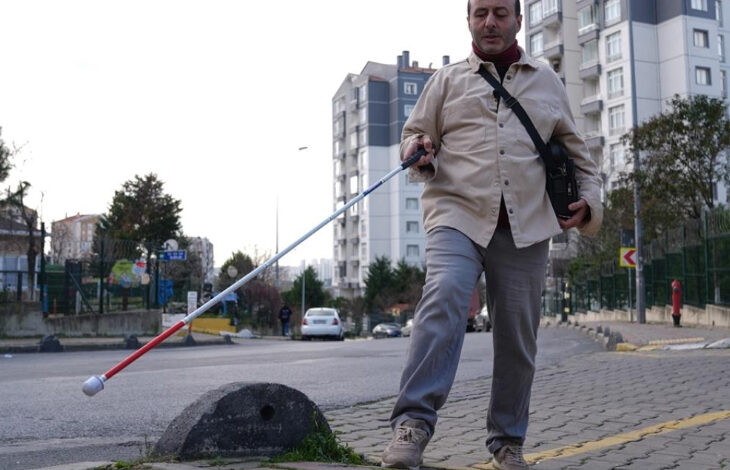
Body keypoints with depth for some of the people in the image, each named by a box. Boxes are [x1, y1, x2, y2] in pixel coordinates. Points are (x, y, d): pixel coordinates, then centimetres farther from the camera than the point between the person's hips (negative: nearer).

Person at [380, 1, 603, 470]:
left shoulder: (547, 81, 18)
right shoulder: (448, 79, 14)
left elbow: (575, 149, 24)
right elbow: (415, 132, 16)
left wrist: (588, 198, 9)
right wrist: (419, 153, -8)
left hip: (526, 226, 2)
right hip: (458, 215, -2)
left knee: (518, 338, 5)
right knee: (443, 300, -27)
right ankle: (414, 422, -27)